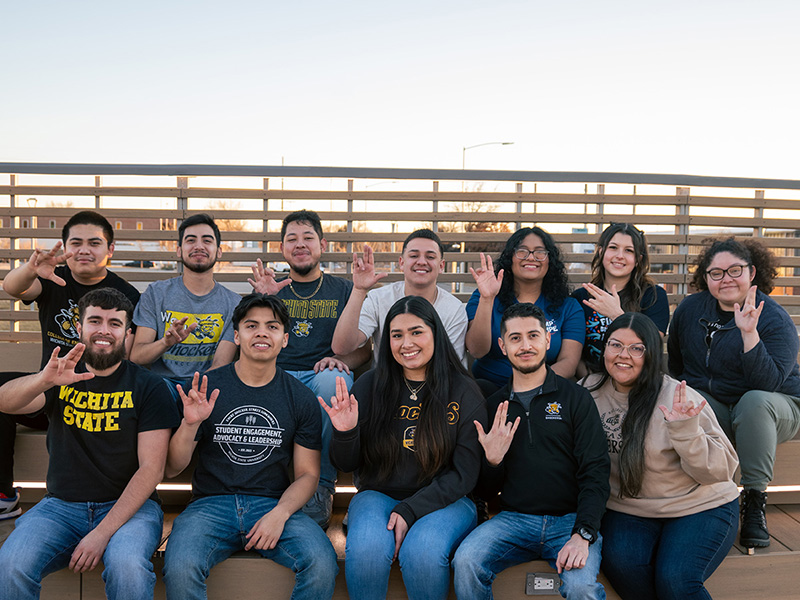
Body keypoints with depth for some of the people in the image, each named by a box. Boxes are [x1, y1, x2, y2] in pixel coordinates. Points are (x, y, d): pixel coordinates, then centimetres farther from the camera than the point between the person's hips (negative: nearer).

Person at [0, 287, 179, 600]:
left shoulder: (149, 387, -1)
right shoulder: (62, 378, 8)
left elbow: (151, 468, -7)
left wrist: (103, 532, -17)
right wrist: (45, 380, -36)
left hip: (129, 505, -2)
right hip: (61, 504, 3)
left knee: (128, 566, -33)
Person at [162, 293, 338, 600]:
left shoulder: (300, 398, 6)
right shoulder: (205, 388, 3)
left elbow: (308, 473, 6)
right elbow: (172, 469, 3)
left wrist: (280, 514, -12)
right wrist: (190, 424, -16)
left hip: (275, 504, 1)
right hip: (211, 502, 0)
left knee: (322, 564, -27)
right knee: (180, 568, -31)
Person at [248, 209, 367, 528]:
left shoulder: (342, 290, 18)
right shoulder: (270, 288, 21)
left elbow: (364, 348, 12)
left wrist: (342, 360, -11)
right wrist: (262, 299, -6)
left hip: (323, 376, 0)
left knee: (332, 379, -38)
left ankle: (321, 487, -26)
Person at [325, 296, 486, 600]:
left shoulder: (464, 392, -2)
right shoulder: (369, 386, 2)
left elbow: (464, 474, -4)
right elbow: (347, 464, 7)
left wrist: (410, 511, -15)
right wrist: (344, 433, -16)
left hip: (444, 500, -1)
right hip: (378, 495, 1)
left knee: (422, 550, -32)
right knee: (367, 547, -31)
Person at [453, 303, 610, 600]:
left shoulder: (575, 397, 4)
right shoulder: (495, 405, 12)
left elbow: (595, 471, -3)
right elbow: (486, 491, 15)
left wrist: (582, 534, -18)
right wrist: (491, 460, -9)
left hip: (569, 519, -2)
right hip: (513, 519, 2)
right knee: (465, 562, -25)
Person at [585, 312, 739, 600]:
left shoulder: (679, 398, -11)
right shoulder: (590, 390, -1)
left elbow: (721, 470, -13)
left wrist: (685, 430, -28)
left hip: (699, 508, -2)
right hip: (626, 510, 3)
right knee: (621, 566, -26)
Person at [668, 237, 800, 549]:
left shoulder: (774, 319, -13)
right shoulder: (690, 308, 0)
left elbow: (768, 383, -28)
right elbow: (675, 361, 17)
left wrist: (749, 332, -35)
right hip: (712, 408, 3)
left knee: (755, 400, -36)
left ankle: (754, 500, -24)